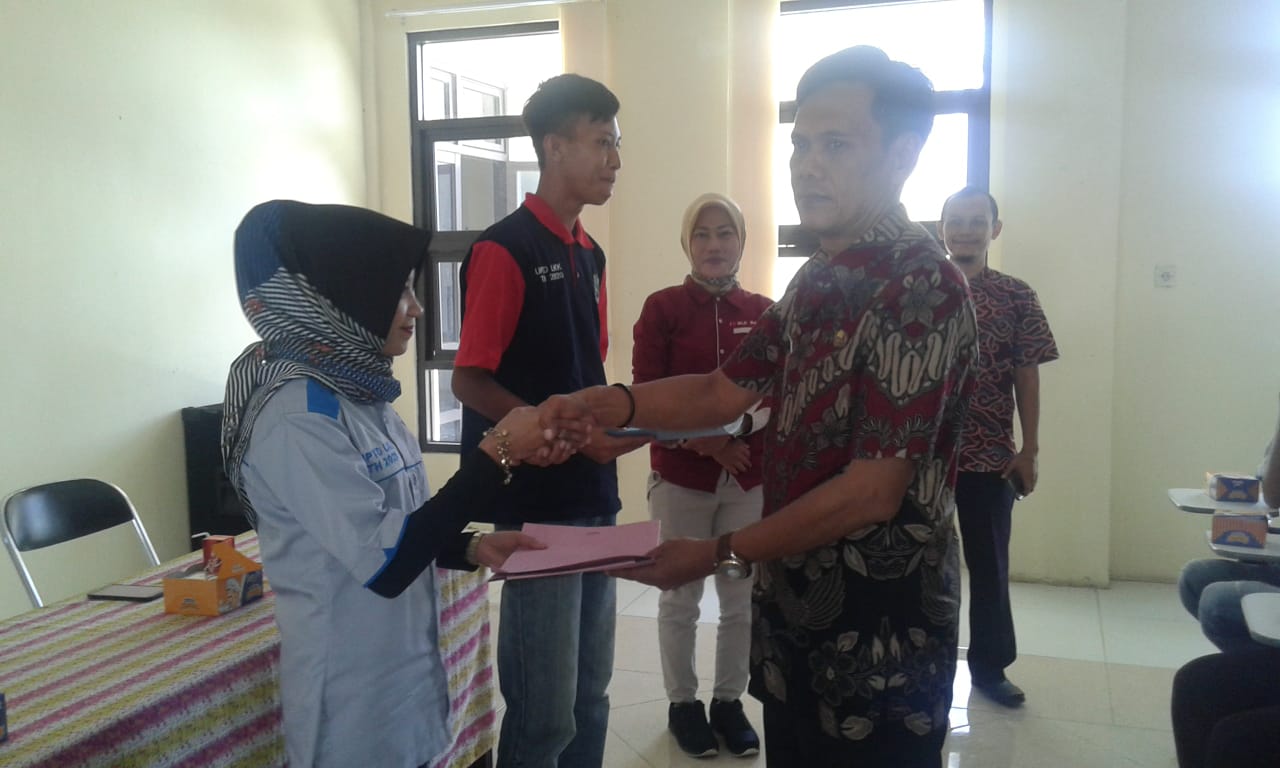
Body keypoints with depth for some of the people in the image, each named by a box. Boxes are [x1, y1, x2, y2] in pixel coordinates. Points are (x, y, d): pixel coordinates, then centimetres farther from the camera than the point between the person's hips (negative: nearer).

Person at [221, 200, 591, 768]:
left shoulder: (357, 393, 5)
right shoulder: (296, 417, -23)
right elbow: (383, 562, -27)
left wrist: (474, 549, -3)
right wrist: (497, 453, -25)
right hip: (353, 704, -8)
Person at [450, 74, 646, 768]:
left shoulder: (589, 255, 13)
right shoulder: (504, 248, -11)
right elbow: (470, 382, -14)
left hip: (595, 498, 8)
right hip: (537, 505, -8)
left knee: (589, 696, 16)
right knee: (545, 711, -1)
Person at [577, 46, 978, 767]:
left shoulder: (924, 289, -21)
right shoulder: (819, 280, 8)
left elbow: (872, 491, -23)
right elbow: (724, 391, 7)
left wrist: (721, 554, -17)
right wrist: (612, 403, -11)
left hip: (878, 635, -8)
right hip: (795, 613, 8)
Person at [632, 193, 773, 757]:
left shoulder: (764, 312, 4)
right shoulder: (662, 307, -3)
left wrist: (737, 430, -14)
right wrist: (701, 441, -17)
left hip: (749, 477, 2)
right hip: (680, 476, -2)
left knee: (742, 599, 9)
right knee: (680, 598, 9)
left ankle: (729, 702, 27)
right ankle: (682, 704, 27)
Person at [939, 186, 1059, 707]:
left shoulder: (1017, 297, 1)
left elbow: (1026, 377, 1)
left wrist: (1029, 451, -2)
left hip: (991, 456, 0)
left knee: (989, 564, 11)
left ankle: (989, 664, 27)